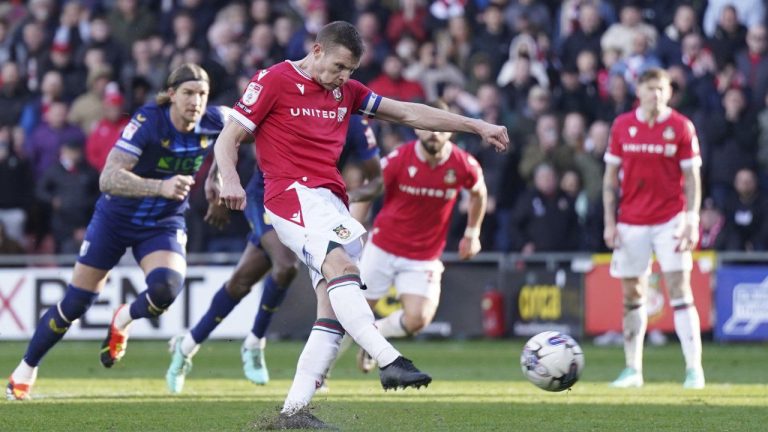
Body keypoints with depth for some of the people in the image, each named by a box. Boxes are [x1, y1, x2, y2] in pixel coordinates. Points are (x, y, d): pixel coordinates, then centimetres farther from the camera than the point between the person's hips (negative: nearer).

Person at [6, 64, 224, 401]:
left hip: (164, 224, 2)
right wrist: (161, 187, -50)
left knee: (166, 287, -28)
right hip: (116, 218, -2)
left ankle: (124, 320, 6)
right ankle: (25, 370, 26)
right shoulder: (147, 120, -28)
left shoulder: (212, 122, -17)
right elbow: (108, 178, -37)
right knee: (75, 303, 3)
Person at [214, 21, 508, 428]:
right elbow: (228, 139, 0)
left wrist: (478, 127, 18)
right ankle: (390, 361, -46)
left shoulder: (345, 91, 19)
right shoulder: (273, 81, 1)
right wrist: (230, 179, -21)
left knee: (333, 312, -4)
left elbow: (408, 113, 21)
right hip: (294, 194, -8)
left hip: (330, 203, 8)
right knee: (342, 264, -31)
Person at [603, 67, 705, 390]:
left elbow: (692, 178, 0)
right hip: (631, 223, 2)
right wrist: (610, 222, 2)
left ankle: (694, 368, -10)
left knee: (679, 290, -9)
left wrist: (692, 222, -9)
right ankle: (633, 369, 15)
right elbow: (611, 176, 8)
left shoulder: (681, 127, -1)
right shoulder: (622, 126, 4)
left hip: (670, 220, -2)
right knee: (631, 295, 6)